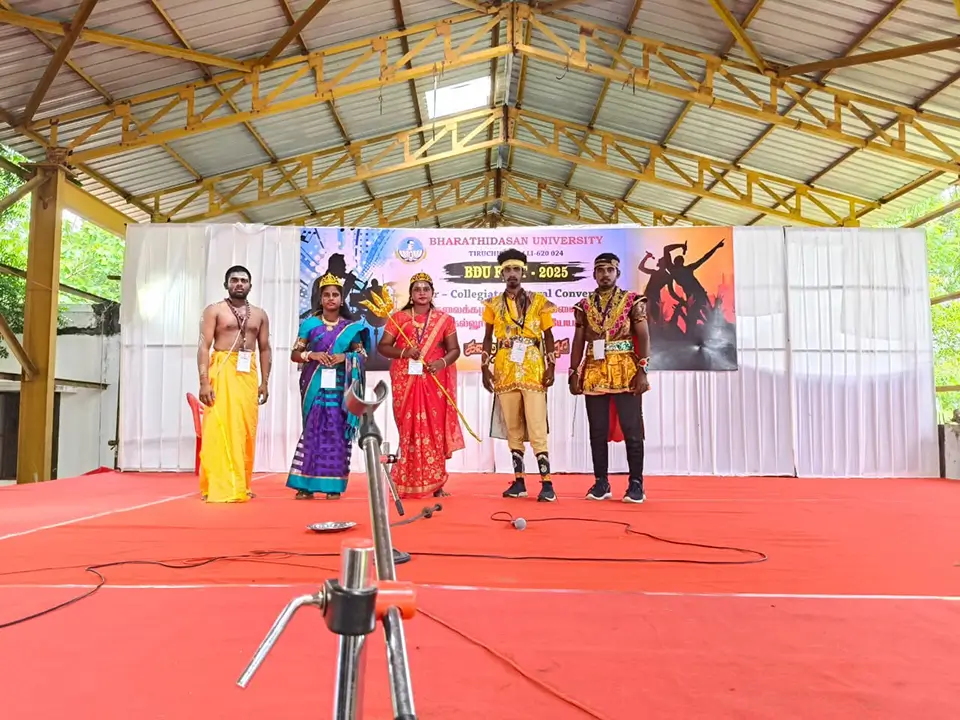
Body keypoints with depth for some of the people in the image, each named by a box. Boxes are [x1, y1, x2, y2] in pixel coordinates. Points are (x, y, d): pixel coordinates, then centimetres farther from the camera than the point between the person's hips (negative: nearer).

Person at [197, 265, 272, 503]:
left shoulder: (259, 315, 15)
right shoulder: (214, 310, 3)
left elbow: (265, 349, 15)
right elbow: (204, 347, -5)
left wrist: (265, 382, 7)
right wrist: (204, 381, -14)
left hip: (248, 374, 4)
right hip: (222, 371, -4)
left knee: (245, 431, 4)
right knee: (219, 429, -8)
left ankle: (239, 485, 12)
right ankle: (219, 487, -5)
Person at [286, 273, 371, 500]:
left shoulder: (351, 326, 7)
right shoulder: (310, 324, 5)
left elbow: (363, 354, 8)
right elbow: (294, 354, 5)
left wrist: (346, 357, -11)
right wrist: (312, 355, -13)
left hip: (339, 386, 0)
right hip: (316, 385, 0)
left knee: (336, 431, -1)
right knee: (313, 430, -3)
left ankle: (333, 485, 5)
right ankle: (306, 484, 3)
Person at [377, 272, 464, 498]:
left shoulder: (444, 319, 8)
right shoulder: (398, 318, 6)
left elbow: (454, 349, 7)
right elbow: (382, 346, 4)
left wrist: (443, 362, -14)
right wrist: (403, 352, -14)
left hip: (435, 382, 1)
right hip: (406, 382, 0)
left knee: (435, 431, -1)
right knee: (410, 431, -2)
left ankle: (436, 484, 4)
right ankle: (410, 484, 5)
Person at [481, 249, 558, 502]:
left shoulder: (539, 301, 5)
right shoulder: (493, 304, 9)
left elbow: (548, 336, 6)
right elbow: (488, 338, 11)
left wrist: (551, 366, -3)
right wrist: (485, 368, 3)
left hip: (533, 370, -2)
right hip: (505, 372, 2)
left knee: (537, 428, -8)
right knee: (513, 428, 7)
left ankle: (546, 483, -5)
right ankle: (518, 481, 15)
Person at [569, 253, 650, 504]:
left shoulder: (632, 300, 3)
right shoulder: (584, 306, 11)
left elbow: (643, 336, -3)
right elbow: (578, 342, 10)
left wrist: (642, 370, -12)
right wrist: (574, 373, 3)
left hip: (626, 372, -3)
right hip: (594, 374, 3)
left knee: (632, 429, -2)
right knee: (597, 431, 6)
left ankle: (636, 483, 7)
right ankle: (601, 482, 15)